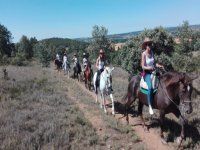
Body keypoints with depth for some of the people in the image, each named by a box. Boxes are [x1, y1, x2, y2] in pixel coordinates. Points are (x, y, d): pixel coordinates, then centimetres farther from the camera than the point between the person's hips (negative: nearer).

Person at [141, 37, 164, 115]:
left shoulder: (152, 52, 8)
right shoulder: (144, 54, -10)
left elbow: (154, 63, 14)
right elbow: (143, 66, -12)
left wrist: (159, 65, -4)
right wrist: (150, 68, -28)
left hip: (153, 72, 7)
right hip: (147, 73, -7)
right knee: (150, 87, -28)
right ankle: (150, 106, -21)